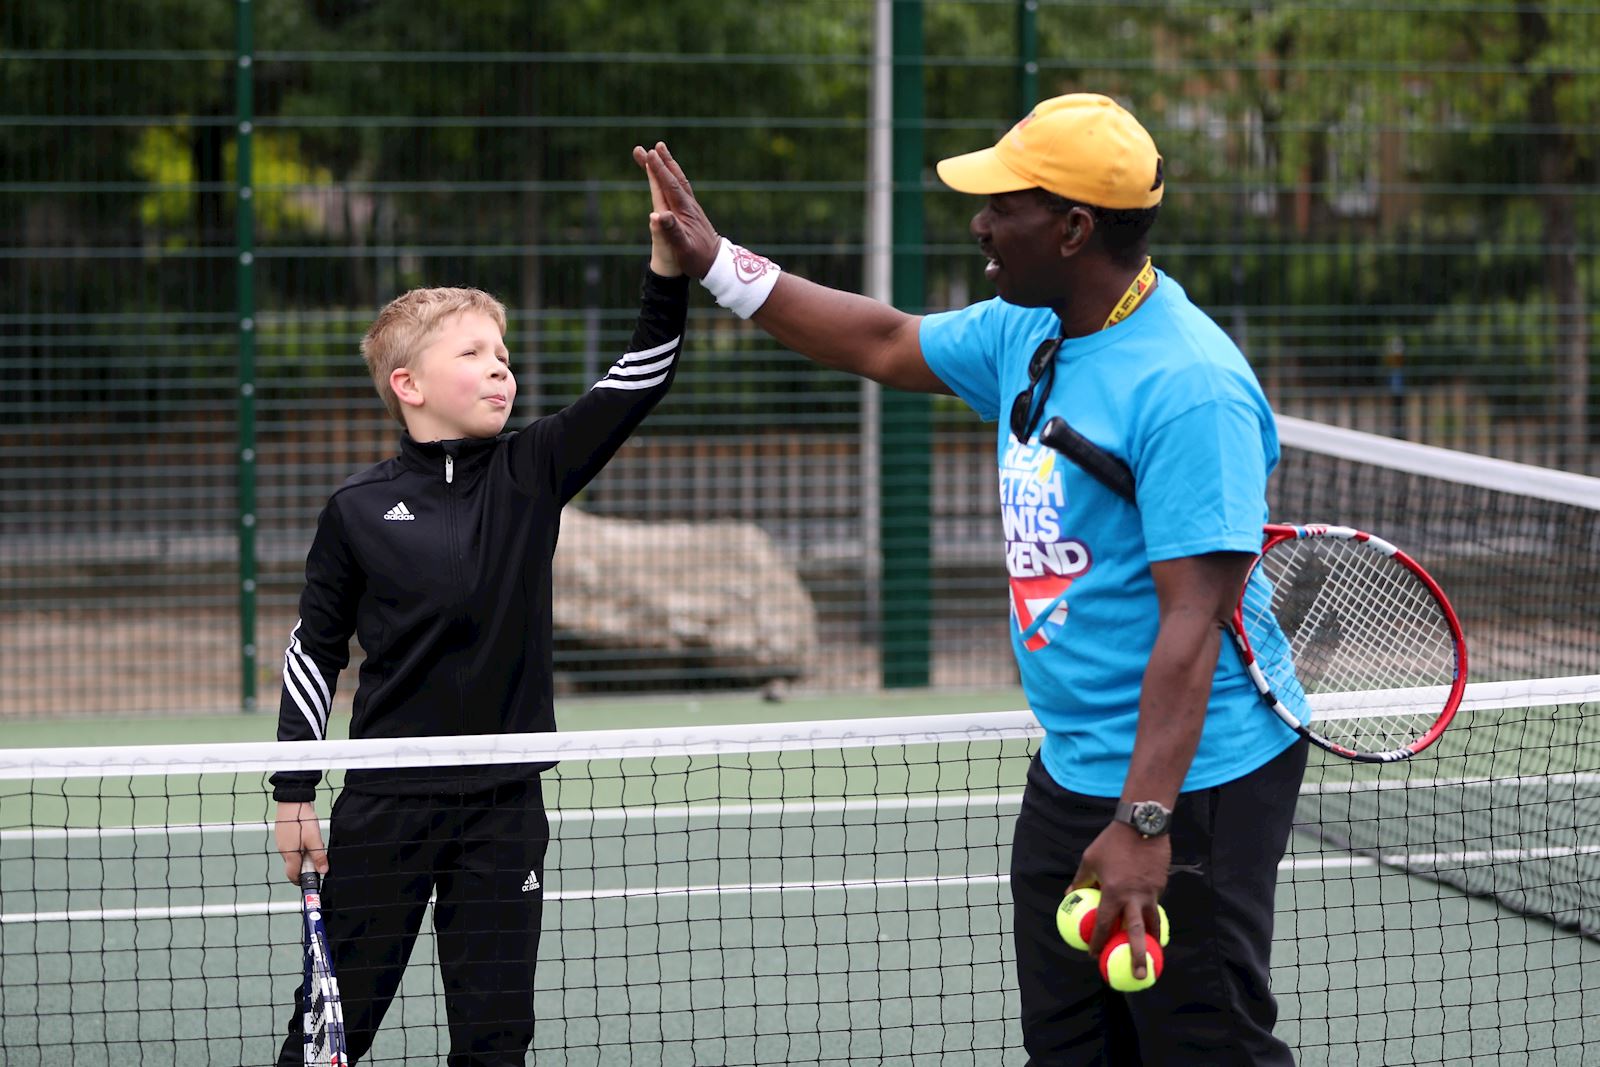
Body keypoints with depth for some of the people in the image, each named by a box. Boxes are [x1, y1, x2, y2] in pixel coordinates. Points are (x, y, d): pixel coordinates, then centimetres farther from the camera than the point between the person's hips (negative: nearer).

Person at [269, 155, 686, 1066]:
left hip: (506, 807, 2)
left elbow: (641, 380, -7)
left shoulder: (532, 473, 1)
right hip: (386, 808, -2)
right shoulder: (360, 510, -4)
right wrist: (295, 795, 4)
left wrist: (669, 266, -21)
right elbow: (314, 650, 4)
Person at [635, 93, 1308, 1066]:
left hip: (1189, 788, -9)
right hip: (1069, 775, 9)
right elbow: (888, 344, 26)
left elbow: (1192, 621, -26)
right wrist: (715, 262, 22)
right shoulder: (1025, 331, 7)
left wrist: (1145, 823, -30)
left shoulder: (1189, 388, -22)